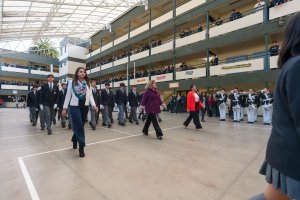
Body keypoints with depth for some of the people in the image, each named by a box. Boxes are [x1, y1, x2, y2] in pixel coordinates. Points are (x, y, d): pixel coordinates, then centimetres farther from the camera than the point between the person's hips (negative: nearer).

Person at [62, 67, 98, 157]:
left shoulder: (88, 83, 8)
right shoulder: (71, 82, 2)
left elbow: (90, 95, 6)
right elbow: (68, 96, 2)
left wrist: (94, 105, -8)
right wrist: (65, 108, -1)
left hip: (85, 107, 3)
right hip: (74, 106, -3)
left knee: (79, 126, 11)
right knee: (79, 125, -8)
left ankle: (75, 141, 34)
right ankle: (81, 146, -1)